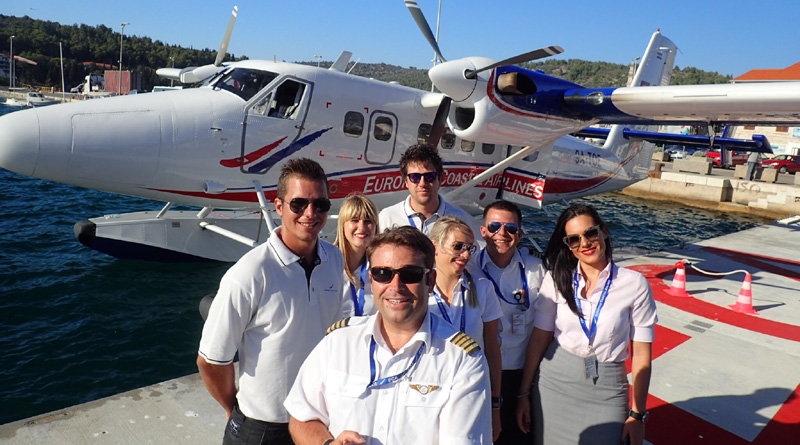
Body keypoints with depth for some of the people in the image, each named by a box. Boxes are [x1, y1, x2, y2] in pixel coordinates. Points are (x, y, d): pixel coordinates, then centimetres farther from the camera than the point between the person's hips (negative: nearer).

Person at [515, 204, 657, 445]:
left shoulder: (635, 284, -8)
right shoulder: (557, 279, -4)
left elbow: (642, 354, -4)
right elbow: (539, 338, -1)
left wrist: (637, 415, -2)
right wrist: (523, 394, 1)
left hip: (606, 390, -1)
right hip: (555, 383, 1)